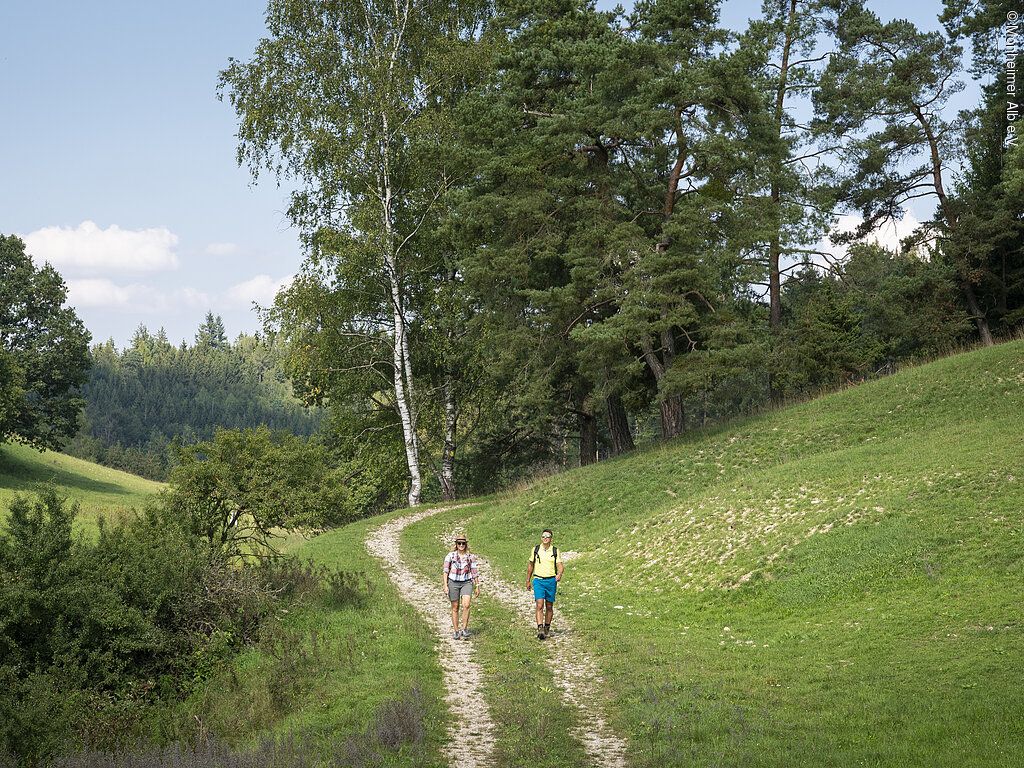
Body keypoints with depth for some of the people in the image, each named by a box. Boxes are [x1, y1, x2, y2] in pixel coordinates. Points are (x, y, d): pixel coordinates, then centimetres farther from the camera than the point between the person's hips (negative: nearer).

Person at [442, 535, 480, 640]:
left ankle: (464, 629, -9)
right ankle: (455, 631, 15)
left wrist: (477, 586, 9)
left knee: (466, 605, -19)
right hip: (453, 583, 0)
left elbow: (474, 572, 8)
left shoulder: (470, 557, 2)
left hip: (466, 583, 0)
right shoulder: (450, 556, -2)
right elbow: (445, 571, 0)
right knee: (455, 608, 6)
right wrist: (445, 585, -7)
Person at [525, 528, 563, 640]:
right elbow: (531, 565, 15)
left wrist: (559, 574, -24)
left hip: (551, 580, 1)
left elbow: (560, 565, -2)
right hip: (538, 580, -1)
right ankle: (540, 629, -21)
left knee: (549, 606, 9)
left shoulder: (555, 550, 2)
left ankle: (547, 628, 24)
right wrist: (528, 580, 16)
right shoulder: (536, 549, 4)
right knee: (540, 605, -14)